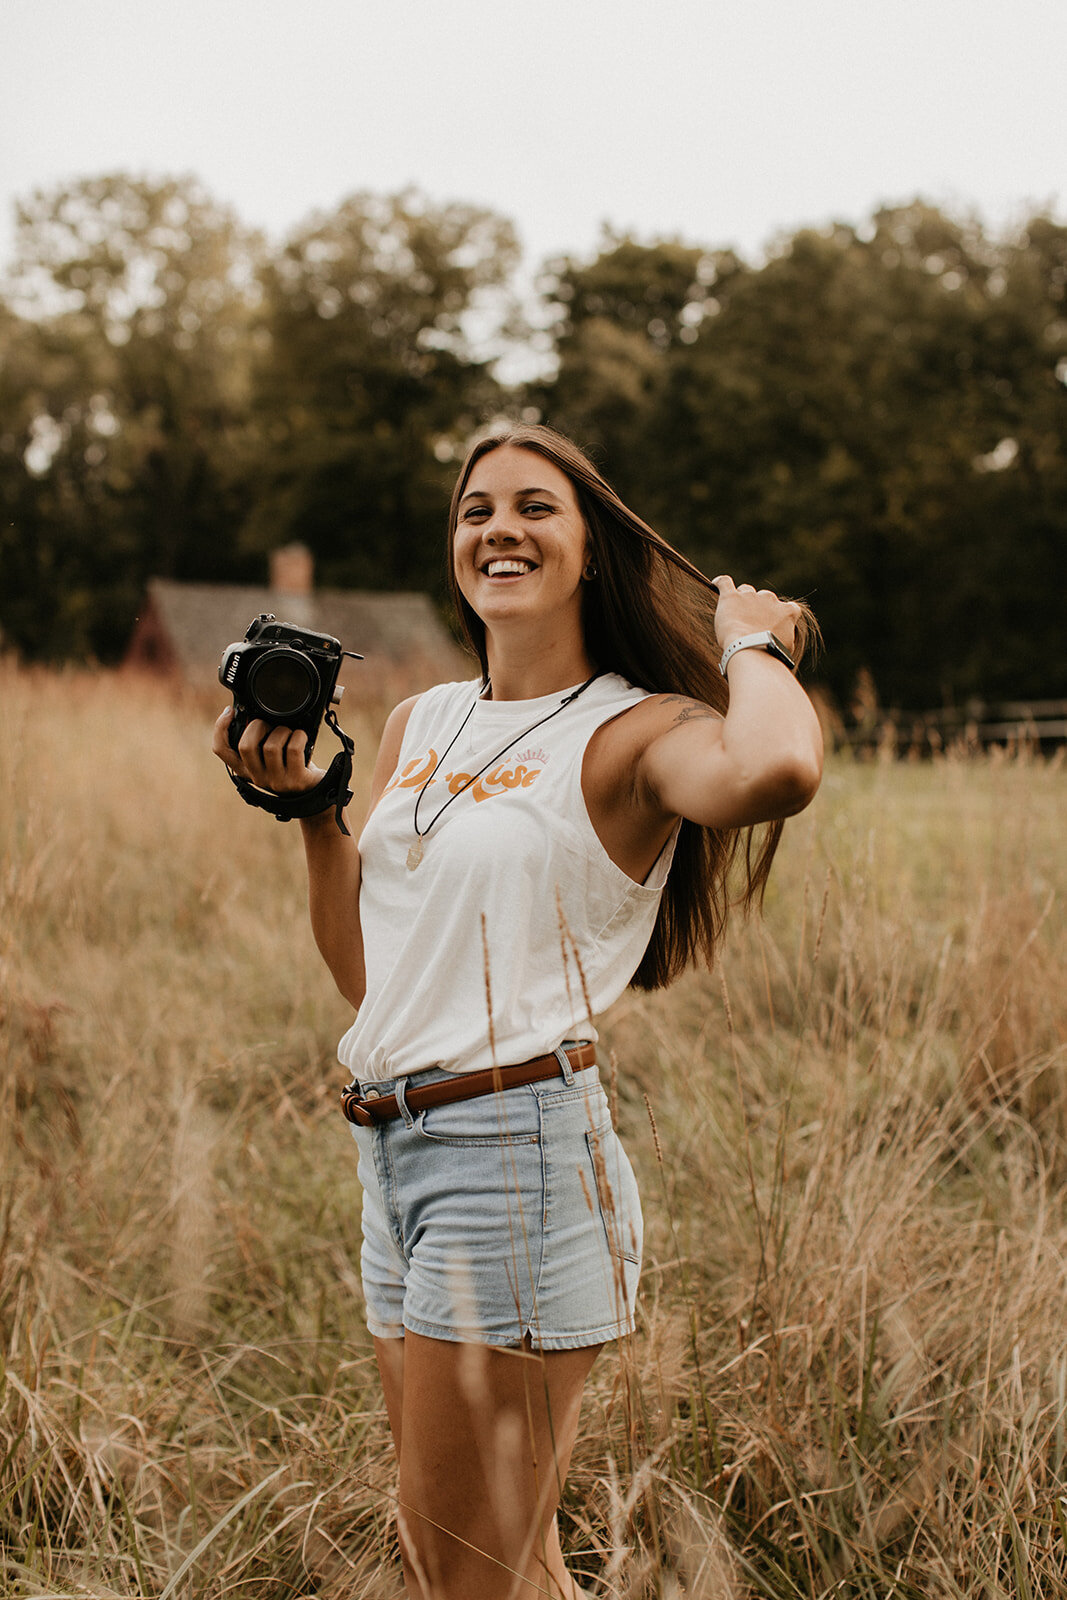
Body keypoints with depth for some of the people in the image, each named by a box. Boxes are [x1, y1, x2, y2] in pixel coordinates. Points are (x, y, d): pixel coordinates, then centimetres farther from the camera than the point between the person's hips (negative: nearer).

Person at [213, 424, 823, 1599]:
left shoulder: (635, 731, -9)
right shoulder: (419, 727, 12)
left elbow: (776, 769, -35)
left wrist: (753, 638, -15)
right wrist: (306, 806, 8)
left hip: (518, 1151, -8)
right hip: (393, 1152, 8)